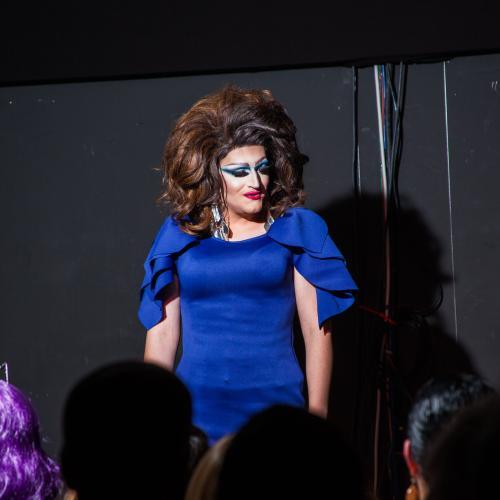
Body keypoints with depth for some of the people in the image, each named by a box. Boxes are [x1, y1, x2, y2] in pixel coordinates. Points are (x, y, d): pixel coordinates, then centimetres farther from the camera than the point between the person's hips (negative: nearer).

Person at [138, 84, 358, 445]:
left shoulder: (297, 229, 5)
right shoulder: (179, 235, 8)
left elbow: (317, 330, 3)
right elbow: (161, 334, 9)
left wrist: (317, 416, -3)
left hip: (275, 405, -1)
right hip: (198, 413, 1)